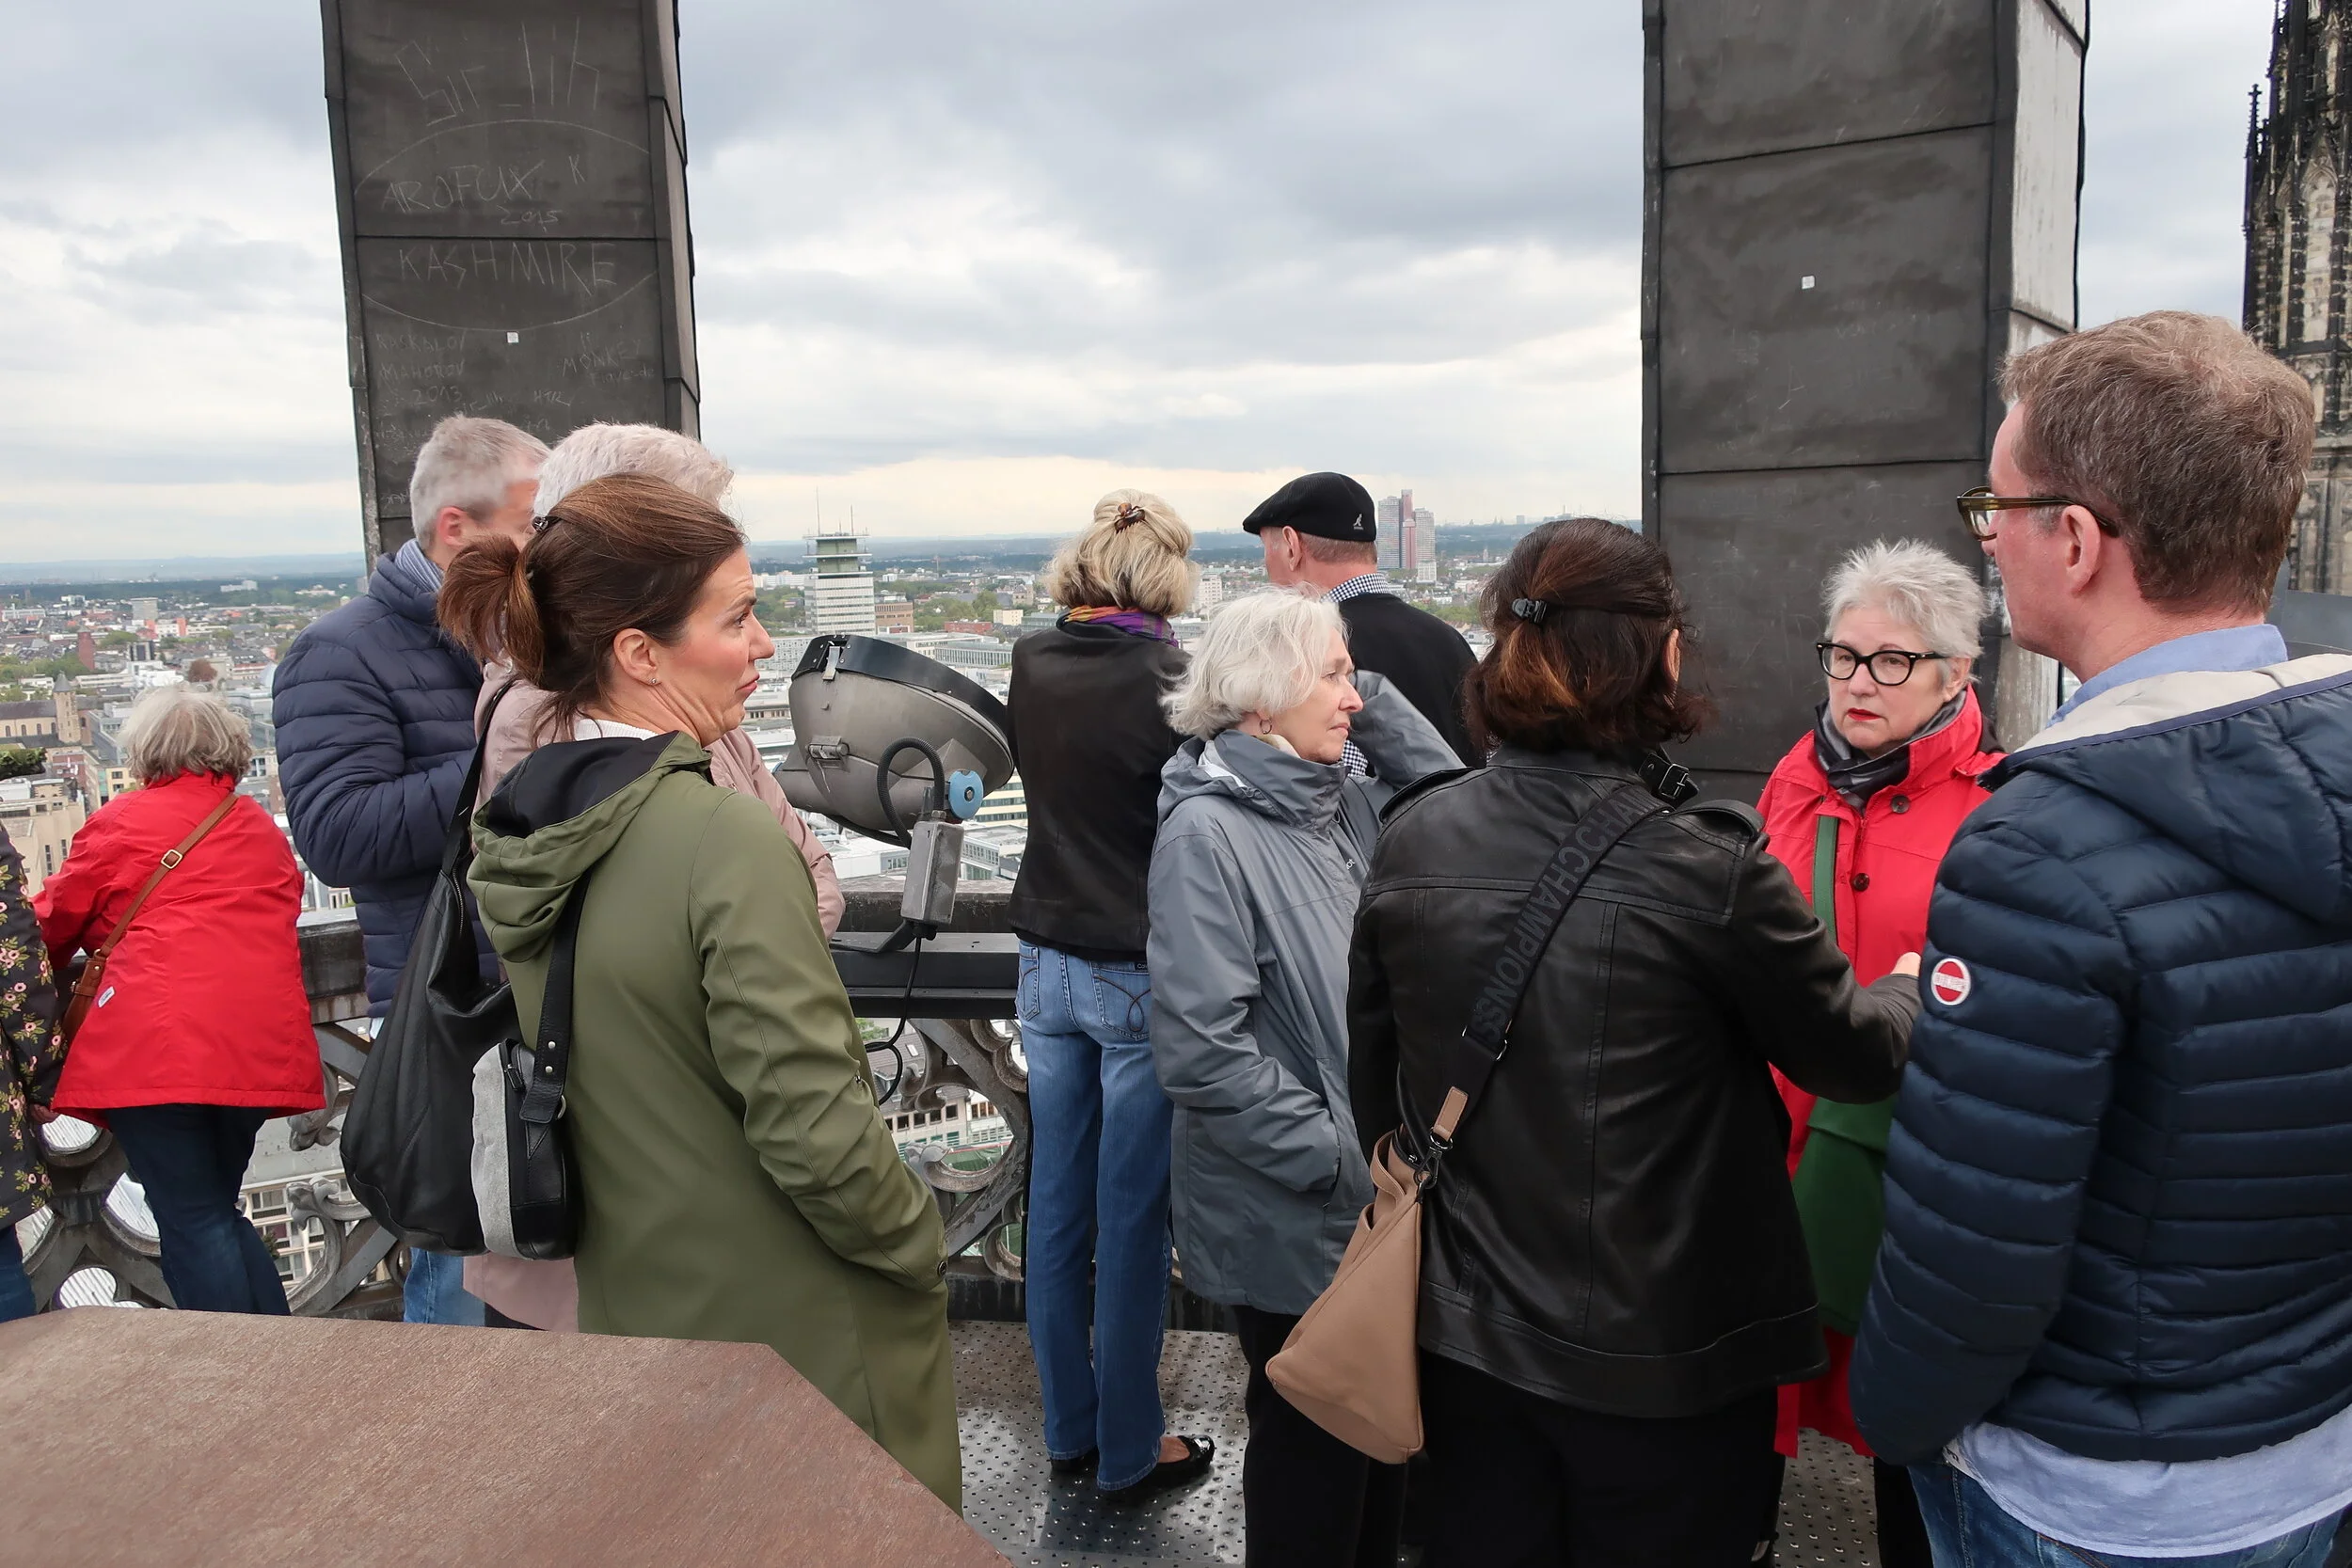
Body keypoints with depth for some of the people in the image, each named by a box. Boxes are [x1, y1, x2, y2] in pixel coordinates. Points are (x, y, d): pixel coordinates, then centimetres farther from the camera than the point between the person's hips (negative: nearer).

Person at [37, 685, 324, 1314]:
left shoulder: (123, 819, 3)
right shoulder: (263, 829, 16)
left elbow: (54, 925, 12)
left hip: (153, 1047, -5)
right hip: (260, 1047, 6)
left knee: (194, 1222, -1)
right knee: (218, 1210, 18)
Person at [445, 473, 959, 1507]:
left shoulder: (504, 840, -2)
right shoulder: (727, 839, -27)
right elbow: (815, 1132, -27)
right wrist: (922, 1248, -9)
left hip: (628, 1314, 7)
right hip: (801, 1343, -7)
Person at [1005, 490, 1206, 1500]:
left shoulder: (1031, 664, -1)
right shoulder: (1174, 680, -18)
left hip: (1047, 961, 6)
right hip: (1142, 976, -5)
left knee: (1057, 1206, 15)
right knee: (1132, 1220, 6)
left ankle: (1069, 1432, 31)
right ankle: (1129, 1455, 21)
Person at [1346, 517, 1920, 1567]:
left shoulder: (1408, 841, -8)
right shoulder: (1708, 867, -21)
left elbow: (1372, 1084, 3)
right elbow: (1851, 1056, -4)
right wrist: (1910, 990, 18)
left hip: (1467, 1336, 4)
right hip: (1663, 1363, -3)